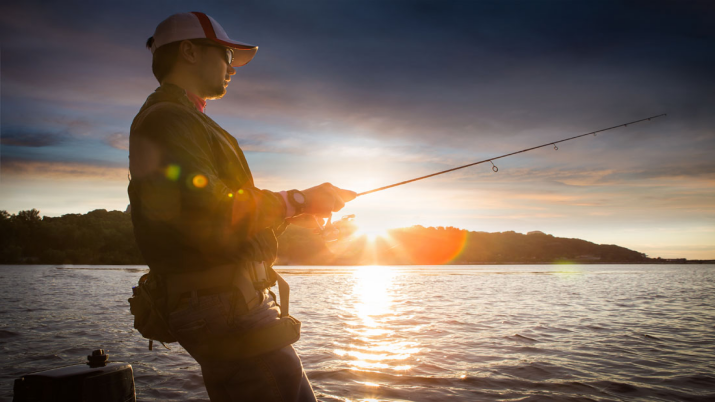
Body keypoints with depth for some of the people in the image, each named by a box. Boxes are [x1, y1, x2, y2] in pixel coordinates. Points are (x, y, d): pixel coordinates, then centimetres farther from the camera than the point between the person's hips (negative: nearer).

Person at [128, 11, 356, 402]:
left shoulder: (184, 122, 24)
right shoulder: (165, 120, -10)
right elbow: (207, 217, -24)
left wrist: (288, 214, 15)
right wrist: (298, 201, -16)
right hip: (224, 309, -11)